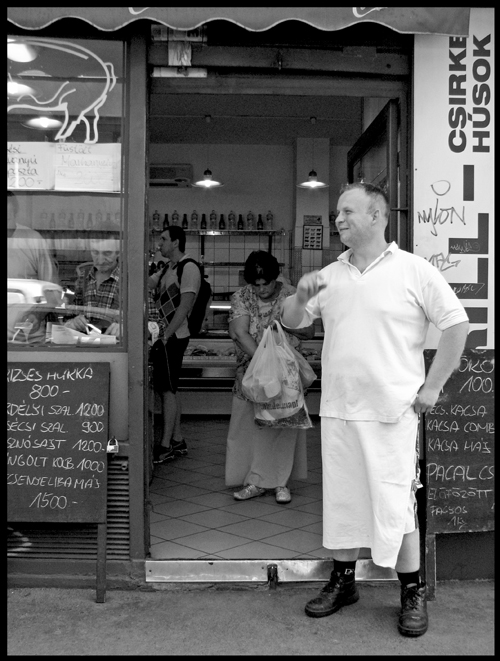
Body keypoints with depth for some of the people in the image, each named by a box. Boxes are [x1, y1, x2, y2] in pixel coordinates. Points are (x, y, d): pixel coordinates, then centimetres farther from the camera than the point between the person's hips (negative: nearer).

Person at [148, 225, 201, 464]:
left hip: (173, 337, -9)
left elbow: (184, 306, -18)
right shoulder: (167, 269, 18)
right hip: (164, 336, 9)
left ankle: (166, 446, 0)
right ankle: (177, 442, 20)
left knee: (168, 390, -6)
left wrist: (165, 335, -20)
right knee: (169, 389, 12)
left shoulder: (189, 269, -11)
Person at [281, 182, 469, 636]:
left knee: (396, 505, 1)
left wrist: (432, 387, -6)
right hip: (338, 410, 5)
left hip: (392, 412, -5)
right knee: (341, 500, 13)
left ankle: (413, 594, 18)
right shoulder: (330, 275, 10)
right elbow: (291, 322, 13)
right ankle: (343, 581, 29)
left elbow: (456, 325, -4)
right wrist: (301, 296, -9)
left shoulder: (414, 271, -4)